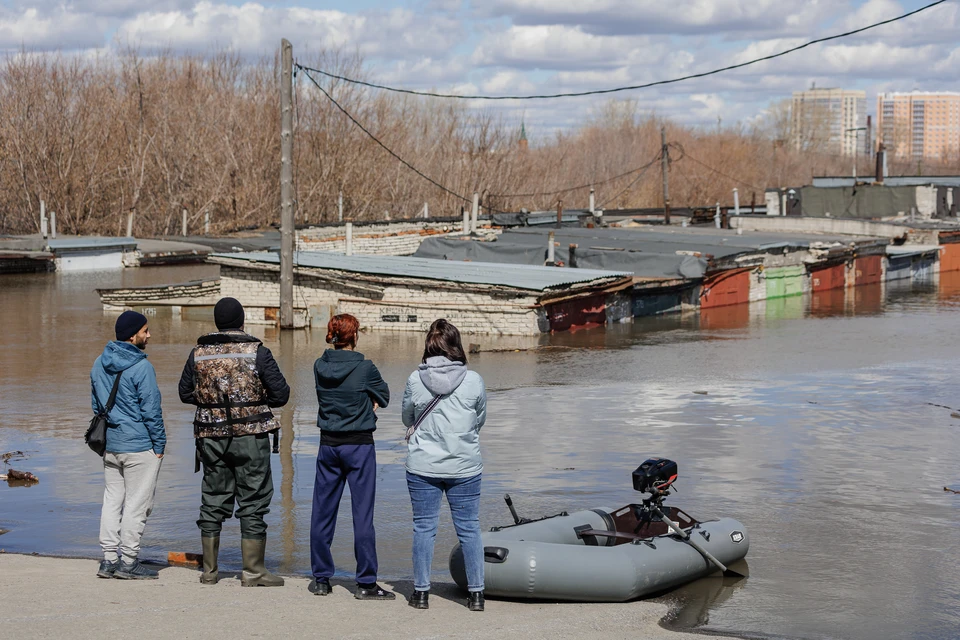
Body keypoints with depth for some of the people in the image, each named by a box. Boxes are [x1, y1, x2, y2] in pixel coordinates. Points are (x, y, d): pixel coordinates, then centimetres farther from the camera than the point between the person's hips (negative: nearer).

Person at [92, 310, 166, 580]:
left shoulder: (99, 364, 8)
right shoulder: (141, 367, -17)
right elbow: (151, 410, -15)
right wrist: (159, 445, -7)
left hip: (110, 446, 7)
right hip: (140, 446, -7)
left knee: (112, 500, 12)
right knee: (137, 504, 0)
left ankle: (109, 559, 13)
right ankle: (128, 561, 3)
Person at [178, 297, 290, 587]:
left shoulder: (199, 352, 2)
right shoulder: (256, 352, -9)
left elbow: (185, 393, 11)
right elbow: (281, 394, -7)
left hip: (211, 437, 4)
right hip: (250, 436, -4)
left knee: (213, 501, 12)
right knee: (253, 501, 3)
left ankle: (209, 570, 16)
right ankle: (252, 571, 4)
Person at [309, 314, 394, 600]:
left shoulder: (320, 367, 1)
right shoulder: (364, 368, -12)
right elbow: (384, 396, 2)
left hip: (328, 445, 4)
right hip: (359, 445, -4)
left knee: (322, 513, 10)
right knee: (362, 515, -1)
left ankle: (321, 579, 16)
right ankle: (366, 583, 1)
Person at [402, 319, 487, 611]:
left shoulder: (415, 380, -8)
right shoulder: (473, 381, -9)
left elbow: (407, 419, 6)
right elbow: (480, 419, 6)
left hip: (422, 467, 0)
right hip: (465, 467, 0)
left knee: (424, 527, 9)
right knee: (469, 528, 9)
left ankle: (421, 591, 14)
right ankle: (476, 592, 13)